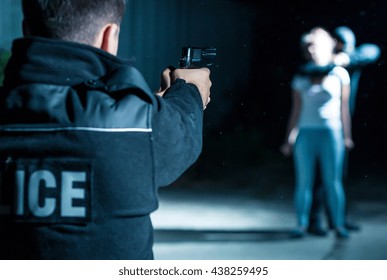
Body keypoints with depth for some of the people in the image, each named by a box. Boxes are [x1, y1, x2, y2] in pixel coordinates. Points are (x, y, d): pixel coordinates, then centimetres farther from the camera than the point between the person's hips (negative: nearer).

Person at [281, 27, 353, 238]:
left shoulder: (339, 75, 5)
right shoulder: (300, 80, 10)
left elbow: (344, 107, 6)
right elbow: (296, 111, 12)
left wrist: (347, 135, 4)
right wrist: (289, 139, 10)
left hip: (330, 133, -2)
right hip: (305, 134, 2)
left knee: (333, 181, -2)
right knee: (303, 181, 0)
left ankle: (339, 225, 3)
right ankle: (302, 225, 6)